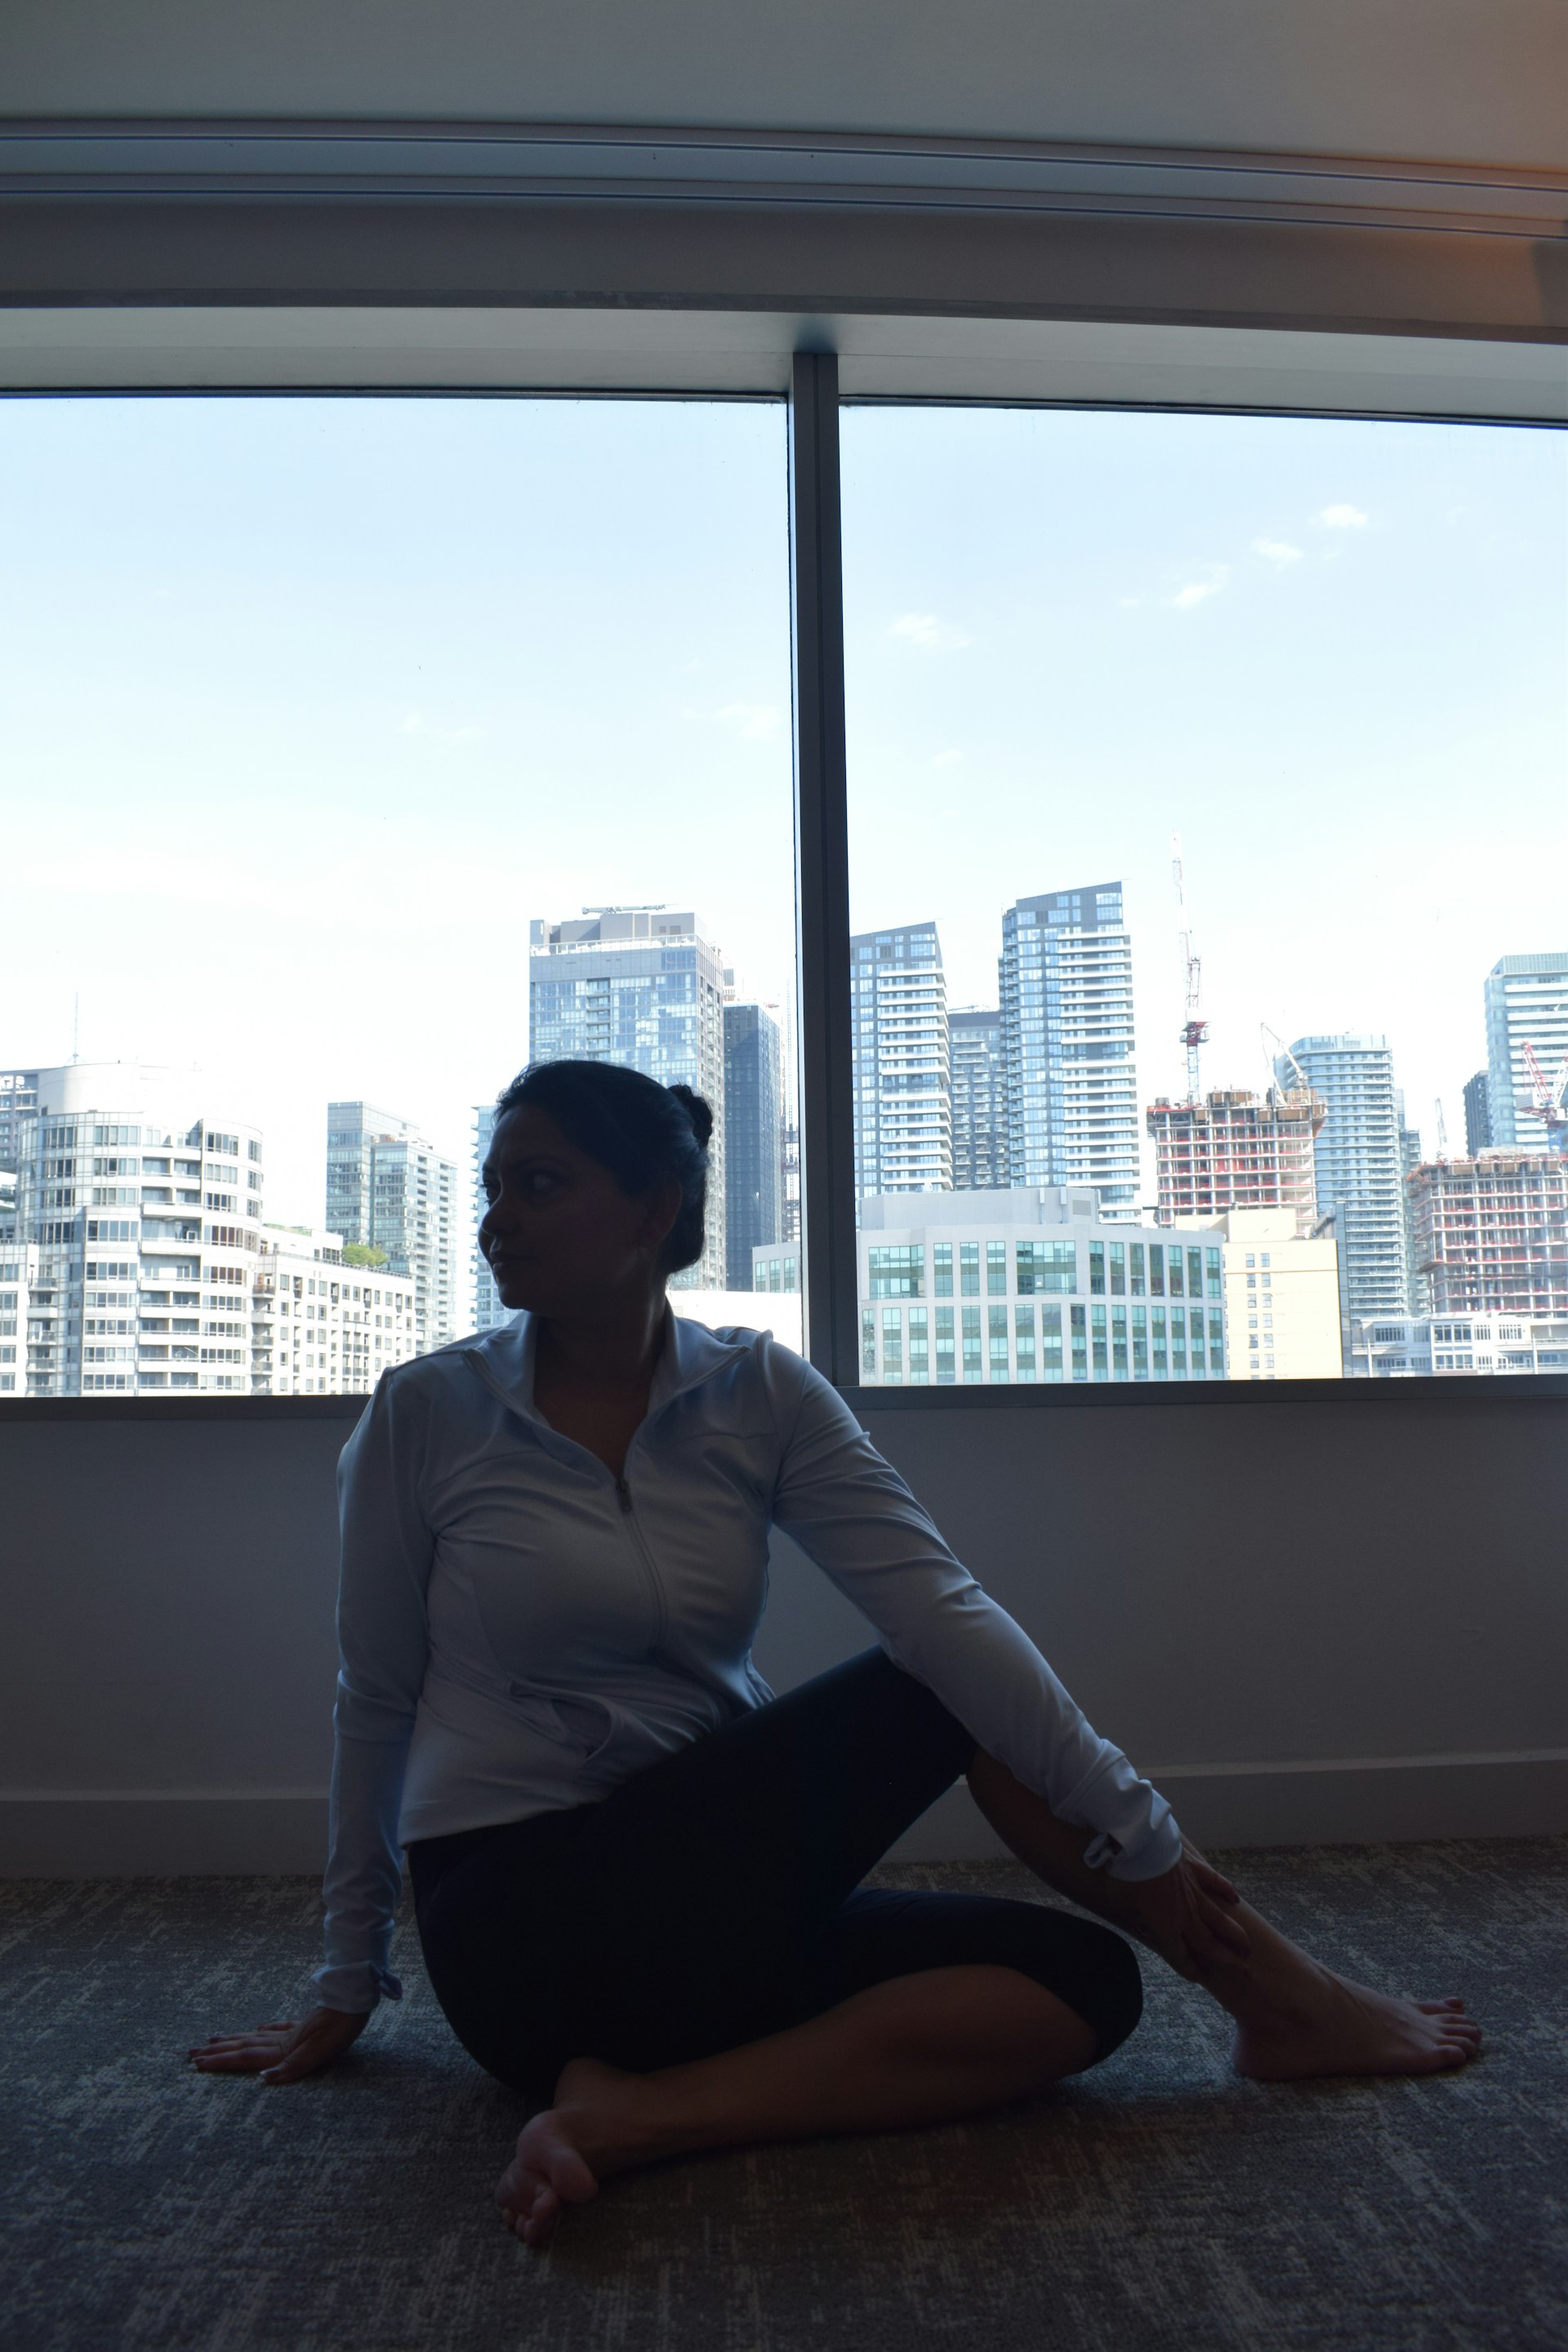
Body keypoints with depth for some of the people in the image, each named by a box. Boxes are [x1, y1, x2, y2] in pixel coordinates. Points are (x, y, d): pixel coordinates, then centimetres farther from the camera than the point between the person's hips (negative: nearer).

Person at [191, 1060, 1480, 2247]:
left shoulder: (759, 1394, -3)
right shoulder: (426, 1414, -8)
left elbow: (935, 1604, -12)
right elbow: (376, 1700, 1)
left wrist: (1132, 1823, -18)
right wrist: (347, 1984, 9)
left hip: (713, 1888, 4)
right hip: (525, 1929, -4)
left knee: (1083, 1976, -14)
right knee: (944, 1694, -15)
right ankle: (1266, 1988, -4)